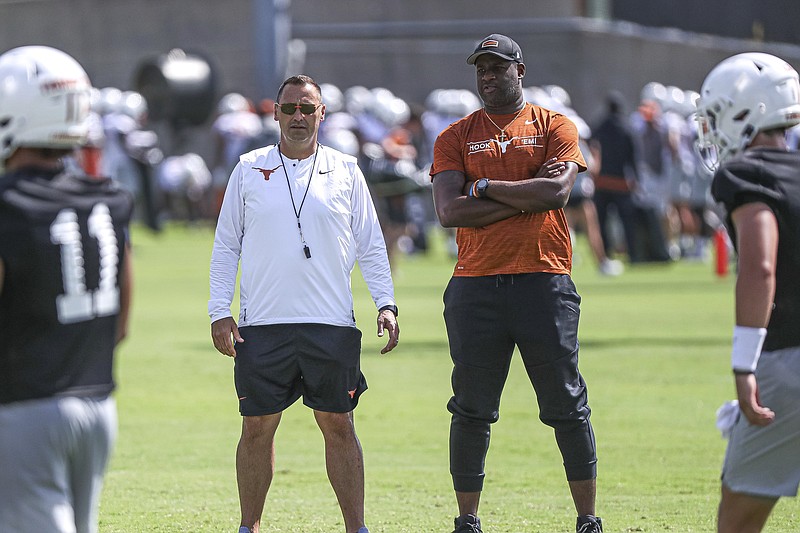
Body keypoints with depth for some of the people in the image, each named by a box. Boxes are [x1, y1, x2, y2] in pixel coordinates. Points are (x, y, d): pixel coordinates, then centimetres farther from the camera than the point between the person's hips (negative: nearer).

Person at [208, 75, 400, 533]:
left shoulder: (345, 171, 8)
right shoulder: (249, 169, 8)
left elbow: (371, 245, 12)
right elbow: (226, 245, 10)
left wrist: (386, 304, 0)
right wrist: (220, 313, 2)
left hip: (332, 323, 0)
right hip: (262, 324, 0)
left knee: (339, 426, 1)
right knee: (257, 427, 3)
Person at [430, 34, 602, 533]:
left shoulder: (555, 127, 6)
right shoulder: (457, 137, 10)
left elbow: (556, 193, -10)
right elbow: (450, 211, -4)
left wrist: (486, 187, -5)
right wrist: (525, 196, -8)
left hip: (543, 281, -1)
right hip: (476, 285, 1)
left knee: (567, 405, 2)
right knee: (472, 410, 4)